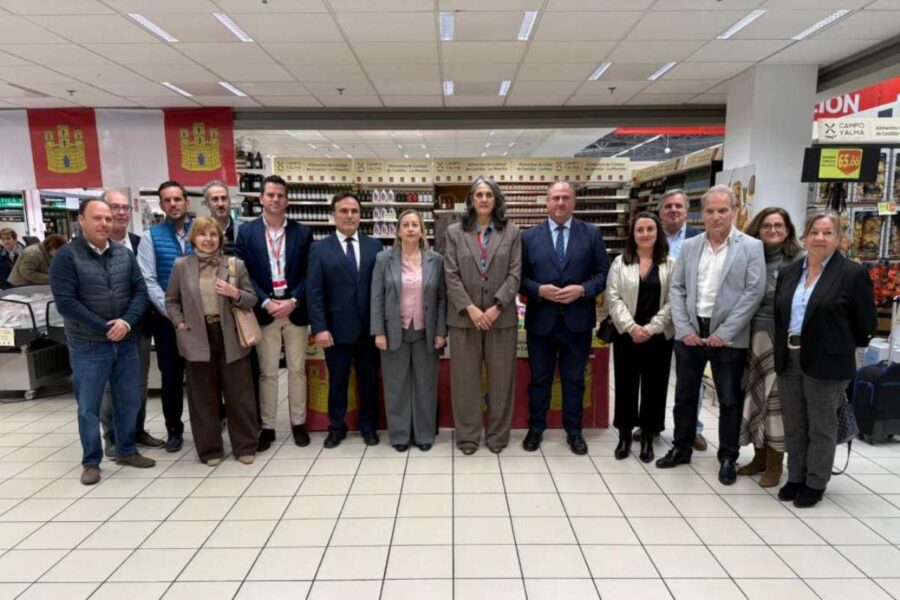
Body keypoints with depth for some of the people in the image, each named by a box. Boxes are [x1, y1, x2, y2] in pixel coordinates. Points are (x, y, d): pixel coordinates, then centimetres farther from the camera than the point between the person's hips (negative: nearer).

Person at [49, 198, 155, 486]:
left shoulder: (124, 254, 5)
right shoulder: (66, 256, -8)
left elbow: (140, 291, 2)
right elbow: (65, 302, -15)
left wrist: (127, 322, -15)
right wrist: (105, 328, -16)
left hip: (126, 342, 4)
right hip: (87, 346, -4)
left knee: (130, 400, 13)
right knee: (88, 406, 6)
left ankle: (127, 450, 29)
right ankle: (91, 461, 21)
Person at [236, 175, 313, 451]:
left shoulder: (302, 232, 4)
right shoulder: (247, 231, 2)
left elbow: (309, 274, 1)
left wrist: (293, 301, -12)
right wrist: (266, 302, -13)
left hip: (295, 310, 1)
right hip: (264, 311, -1)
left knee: (297, 369, 9)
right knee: (267, 373, 7)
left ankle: (298, 423, 22)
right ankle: (267, 426, 19)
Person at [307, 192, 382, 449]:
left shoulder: (374, 246, 4)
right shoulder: (320, 248, 0)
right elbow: (314, 292, -5)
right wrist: (319, 327, -13)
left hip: (369, 327, 1)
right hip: (337, 328, -1)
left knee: (369, 381, 13)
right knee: (337, 382, 12)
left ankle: (368, 426, 30)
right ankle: (336, 427, 30)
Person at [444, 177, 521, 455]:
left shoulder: (511, 231, 4)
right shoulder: (455, 231, 4)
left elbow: (515, 274, -1)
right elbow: (451, 275, -2)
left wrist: (495, 307, -13)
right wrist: (471, 308, -12)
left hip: (501, 316, 0)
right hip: (464, 316, 0)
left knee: (500, 378, 7)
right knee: (465, 378, 6)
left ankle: (497, 434, 23)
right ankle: (468, 435, 21)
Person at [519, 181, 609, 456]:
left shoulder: (592, 234, 2)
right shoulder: (529, 236, 3)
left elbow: (603, 273, 0)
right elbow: (520, 277, 1)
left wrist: (583, 290, -16)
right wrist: (539, 290, -16)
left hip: (577, 320, 0)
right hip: (540, 320, 0)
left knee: (574, 379, 12)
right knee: (539, 379, 12)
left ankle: (574, 431, 27)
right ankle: (536, 428, 28)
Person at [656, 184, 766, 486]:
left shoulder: (751, 247, -3)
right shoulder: (689, 246, 7)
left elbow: (754, 292, -9)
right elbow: (676, 289, 5)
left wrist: (725, 333, -14)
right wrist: (684, 328, -6)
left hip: (728, 337, -3)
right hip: (690, 333, 3)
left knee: (729, 400, 9)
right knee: (685, 395, 13)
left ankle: (728, 458, 25)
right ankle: (681, 448, 30)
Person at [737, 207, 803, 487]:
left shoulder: (799, 260, -4)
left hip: (782, 337, -4)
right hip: (753, 336, 5)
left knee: (777, 398, 2)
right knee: (754, 396, 10)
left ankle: (774, 464, 17)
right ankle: (759, 457, 26)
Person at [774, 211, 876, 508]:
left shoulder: (853, 273, -7)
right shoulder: (788, 272, 8)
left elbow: (866, 324, -4)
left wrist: (841, 347, 5)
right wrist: (781, 351, 10)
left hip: (826, 362, -5)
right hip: (788, 361, 5)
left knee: (821, 427, 8)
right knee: (793, 426, 14)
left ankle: (815, 484, 22)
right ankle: (795, 478, 27)